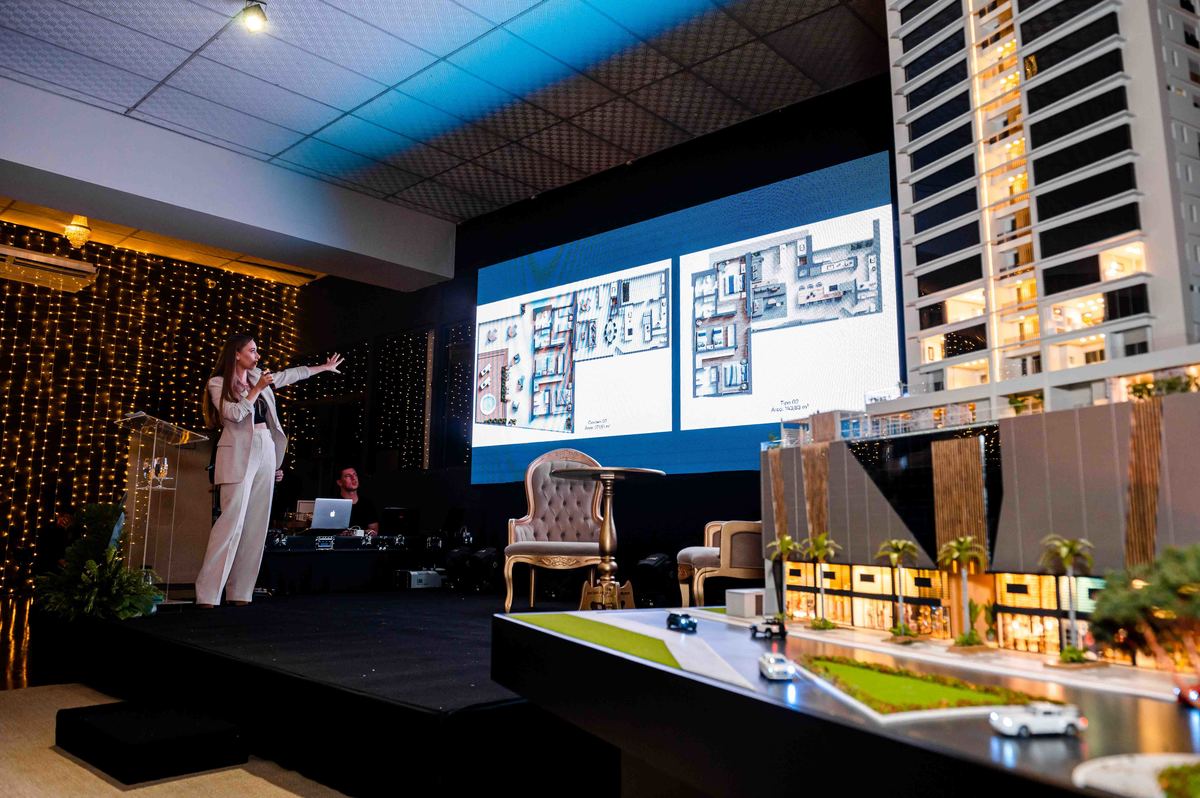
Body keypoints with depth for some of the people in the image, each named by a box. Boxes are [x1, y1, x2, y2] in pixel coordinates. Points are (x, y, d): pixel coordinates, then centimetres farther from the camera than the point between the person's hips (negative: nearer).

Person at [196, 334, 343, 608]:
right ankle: (207, 593, -12)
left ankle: (240, 592, 5)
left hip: (266, 454, 7)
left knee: (256, 523, 2)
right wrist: (257, 389, -11)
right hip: (238, 455, -7)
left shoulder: (257, 376, 17)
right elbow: (235, 414, -14)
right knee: (233, 520, -15)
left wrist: (324, 367, 36)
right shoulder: (218, 383, 0)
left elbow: (290, 374, 29)